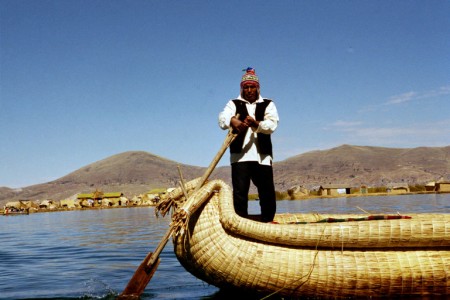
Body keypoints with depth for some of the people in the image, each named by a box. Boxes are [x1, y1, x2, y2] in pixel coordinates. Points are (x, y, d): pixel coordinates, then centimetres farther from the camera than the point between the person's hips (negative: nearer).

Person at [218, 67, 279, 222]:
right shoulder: (234, 104, 12)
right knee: (239, 192, -4)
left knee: (267, 192, 2)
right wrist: (233, 121, -34)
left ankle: (267, 223, 14)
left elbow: (272, 125, -6)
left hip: (262, 156, 1)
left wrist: (256, 124, -26)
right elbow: (222, 119, -10)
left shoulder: (268, 105, 13)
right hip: (240, 155, -1)